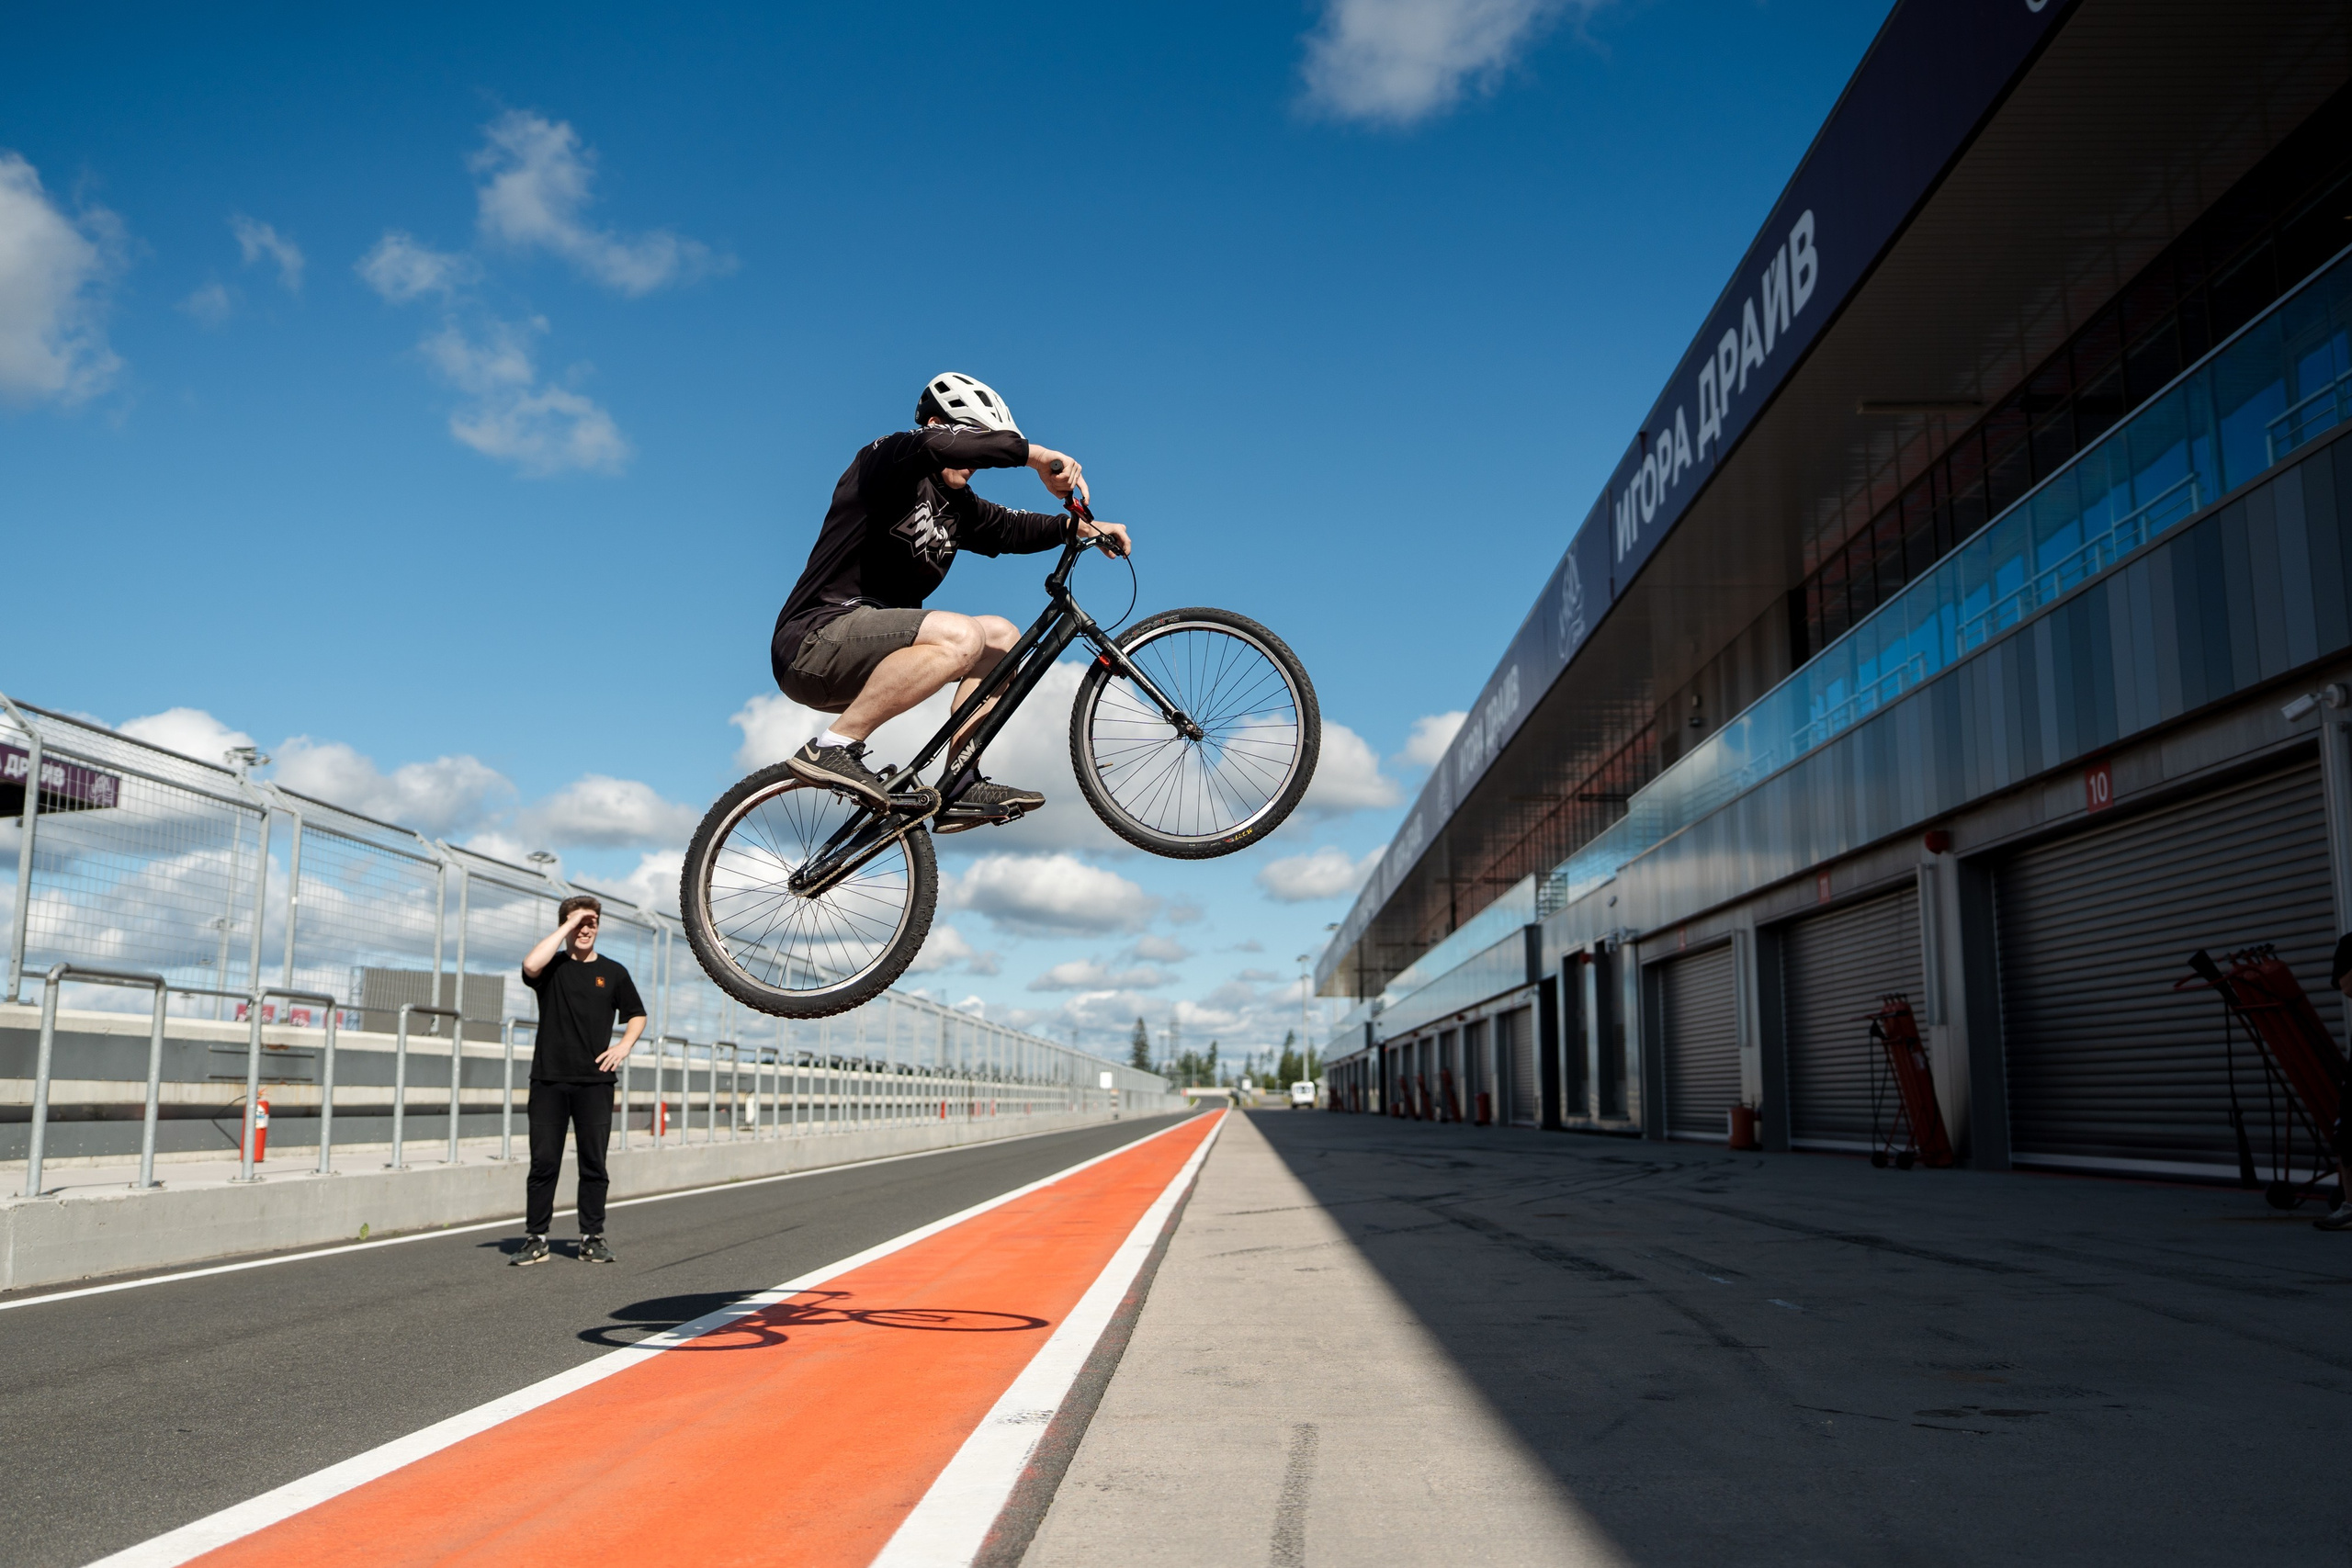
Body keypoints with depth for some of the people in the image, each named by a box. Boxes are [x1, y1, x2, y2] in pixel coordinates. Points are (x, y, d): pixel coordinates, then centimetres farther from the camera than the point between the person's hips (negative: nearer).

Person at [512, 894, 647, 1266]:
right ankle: (536, 1240, 6)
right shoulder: (552, 966, 5)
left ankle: (592, 1238, 11)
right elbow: (531, 965, -20)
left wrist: (625, 1044, 0)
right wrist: (566, 927, -13)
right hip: (549, 1081, -1)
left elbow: (637, 1015, 19)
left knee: (593, 1164, 3)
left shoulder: (612, 972, 10)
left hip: (595, 1081, 1)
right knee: (543, 1163, 0)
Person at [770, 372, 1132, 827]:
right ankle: (833, 747, -24)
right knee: (960, 635, -30)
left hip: (864, 652, 10)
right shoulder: (890, 459, -8)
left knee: (1001, 636, 11)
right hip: (813, 642, -10)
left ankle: (960, 787, 3)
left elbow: (1008, 528, 18)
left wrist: (1078, 526, 1)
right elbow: (936, 445, -28)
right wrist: (1035, 455, -26)